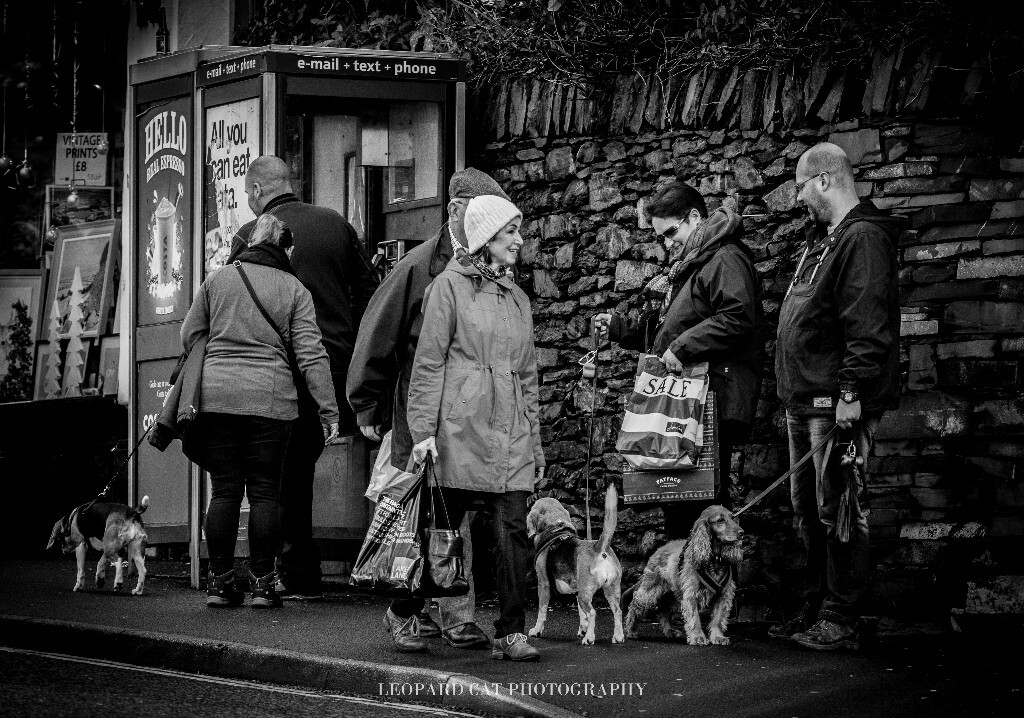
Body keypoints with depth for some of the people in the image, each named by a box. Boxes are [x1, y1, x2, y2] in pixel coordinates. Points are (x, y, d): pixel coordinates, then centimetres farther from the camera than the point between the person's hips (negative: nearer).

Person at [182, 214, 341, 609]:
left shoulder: (217, 279, 9)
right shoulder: (294, 289, 3)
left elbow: (189, 336, 13)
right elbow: (311, 354, -1)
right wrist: (329, 410, 0)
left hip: (216, 395, 2)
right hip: (270, 398, -2)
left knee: (224, 490, 7)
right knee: (264, 491, 4)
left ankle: (220, 580, 9)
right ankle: (262, 583, 5)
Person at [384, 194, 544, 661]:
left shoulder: (518, 299, 19)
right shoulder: (450, 285, 1)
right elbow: (428, 363, -4)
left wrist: (535, 443, 18)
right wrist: (423, 429, -11)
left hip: (510, 433, 5)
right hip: (461, 426, -5)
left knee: (514, 531, -5)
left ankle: (511, 632, -3)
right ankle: (402, 614, 19)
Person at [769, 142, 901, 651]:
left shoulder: (863, 238, -13)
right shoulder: (822, 238, 20)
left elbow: (867, 324, -21)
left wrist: (852, 390, -24)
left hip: (837, 403, -10)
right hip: (805, 399, 10)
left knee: (838, 510, -6)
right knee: (809, 511, 14)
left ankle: (842, 622, -2)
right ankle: (818, 610, 22)